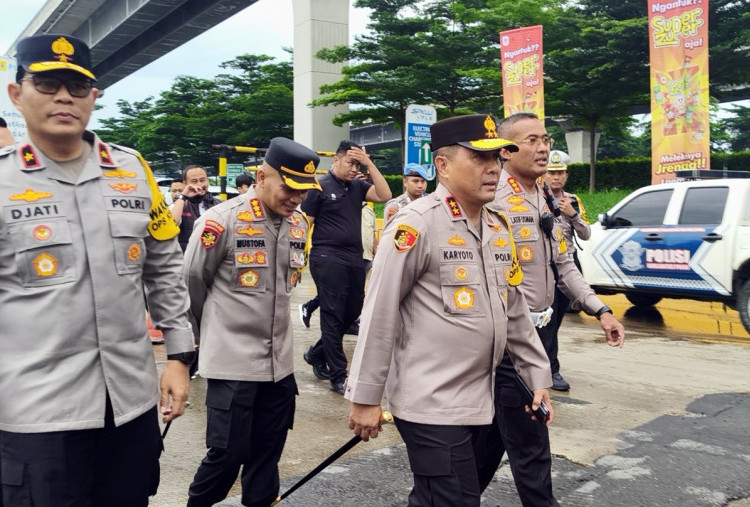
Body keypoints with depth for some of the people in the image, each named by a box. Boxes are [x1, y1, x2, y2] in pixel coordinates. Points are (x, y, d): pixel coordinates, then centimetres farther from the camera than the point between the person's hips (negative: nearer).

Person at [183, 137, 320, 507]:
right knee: (228, 454, 2)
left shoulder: (299, 226, 5)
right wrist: (213, 332, 9)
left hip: (280, 363, 6)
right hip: (232, 362, -6)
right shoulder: (221, 220, -15)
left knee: (268, 453, 16)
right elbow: (191, 283, -4)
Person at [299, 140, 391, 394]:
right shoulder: (319, 187, -4)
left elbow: (385, 196, -4)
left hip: (355, 259, 6)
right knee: (333, 316, -2)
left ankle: (316, 354, 32)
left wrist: (369, 164, -7)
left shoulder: (358, 185, 10)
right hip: (328, 259, -6)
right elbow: (305, 225, -4)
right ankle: (338, 376, 6)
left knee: (351, 313, 12)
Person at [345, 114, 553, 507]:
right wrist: (365, 397, -13)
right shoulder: (417, 224, -15)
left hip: (477, 402, 8)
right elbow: (379, 314, -14)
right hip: (430, 404, -7)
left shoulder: (499, 229, 10)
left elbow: (515, 312, 18)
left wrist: (538, 375, 16)